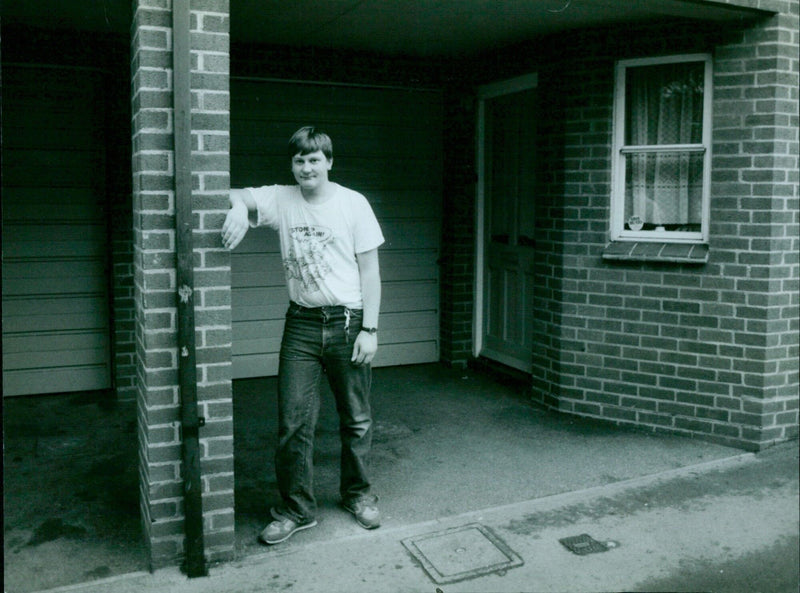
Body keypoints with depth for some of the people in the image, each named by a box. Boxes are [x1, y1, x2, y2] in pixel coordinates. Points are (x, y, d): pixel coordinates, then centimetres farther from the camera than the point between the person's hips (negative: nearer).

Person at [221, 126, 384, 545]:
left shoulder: (353, 203, -1)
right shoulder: (281, 200, 4)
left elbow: (370, 271, -1)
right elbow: (236, 195, -8)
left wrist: (369, 329, -6)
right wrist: (239, 206, -33)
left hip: (348, 322, -1)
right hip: (301, 323, 1)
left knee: (356, 419, 9)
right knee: (293, 422, 1)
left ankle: (357, 494, 31)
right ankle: (297, 509, 17)